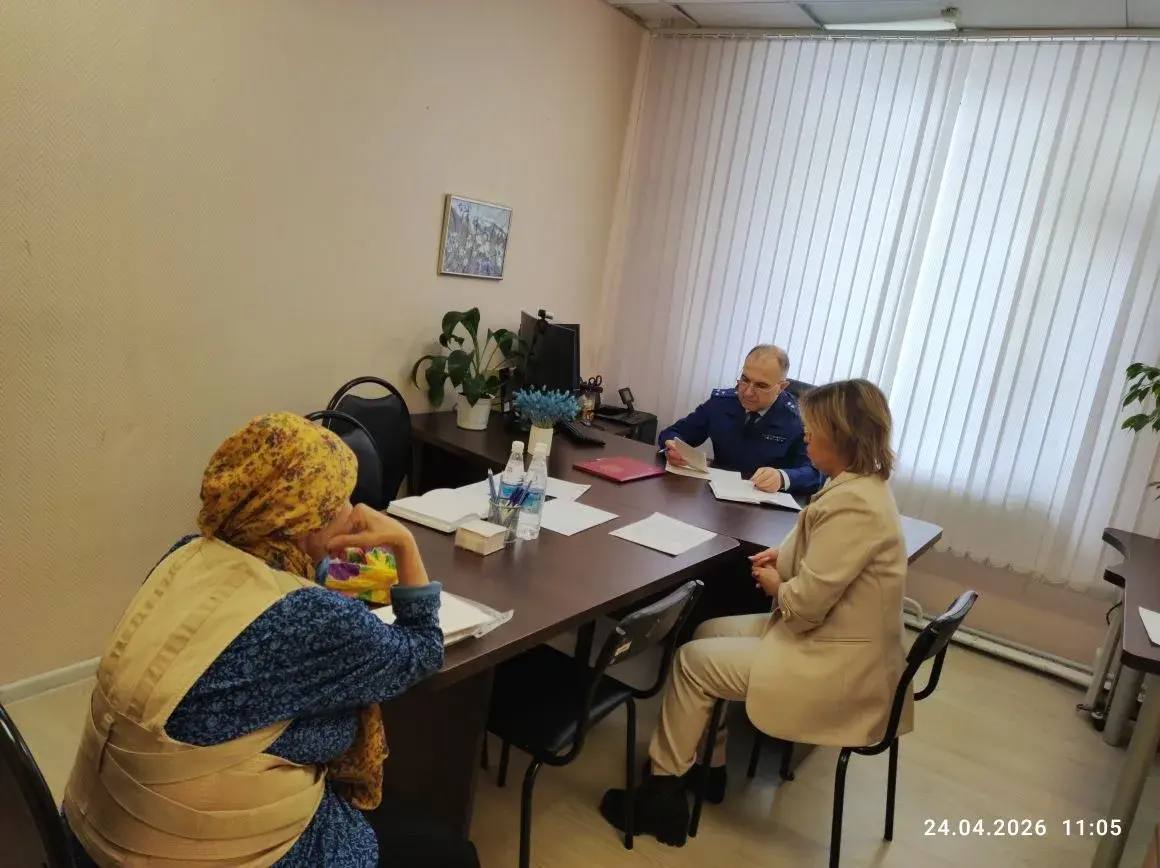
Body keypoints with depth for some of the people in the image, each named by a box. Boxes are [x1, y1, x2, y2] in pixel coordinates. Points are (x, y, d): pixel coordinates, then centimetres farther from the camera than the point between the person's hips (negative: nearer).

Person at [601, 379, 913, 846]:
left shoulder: (854, 504, -29)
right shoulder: (862, 484, 4)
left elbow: (804, 604, -27)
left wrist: (775, 584, -6)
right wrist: (785, 555, 3)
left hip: (834, 665, -10)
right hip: (831, 637, 10)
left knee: (691, 660, -3)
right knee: (708, 633, 14)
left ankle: (663, 785, 14)